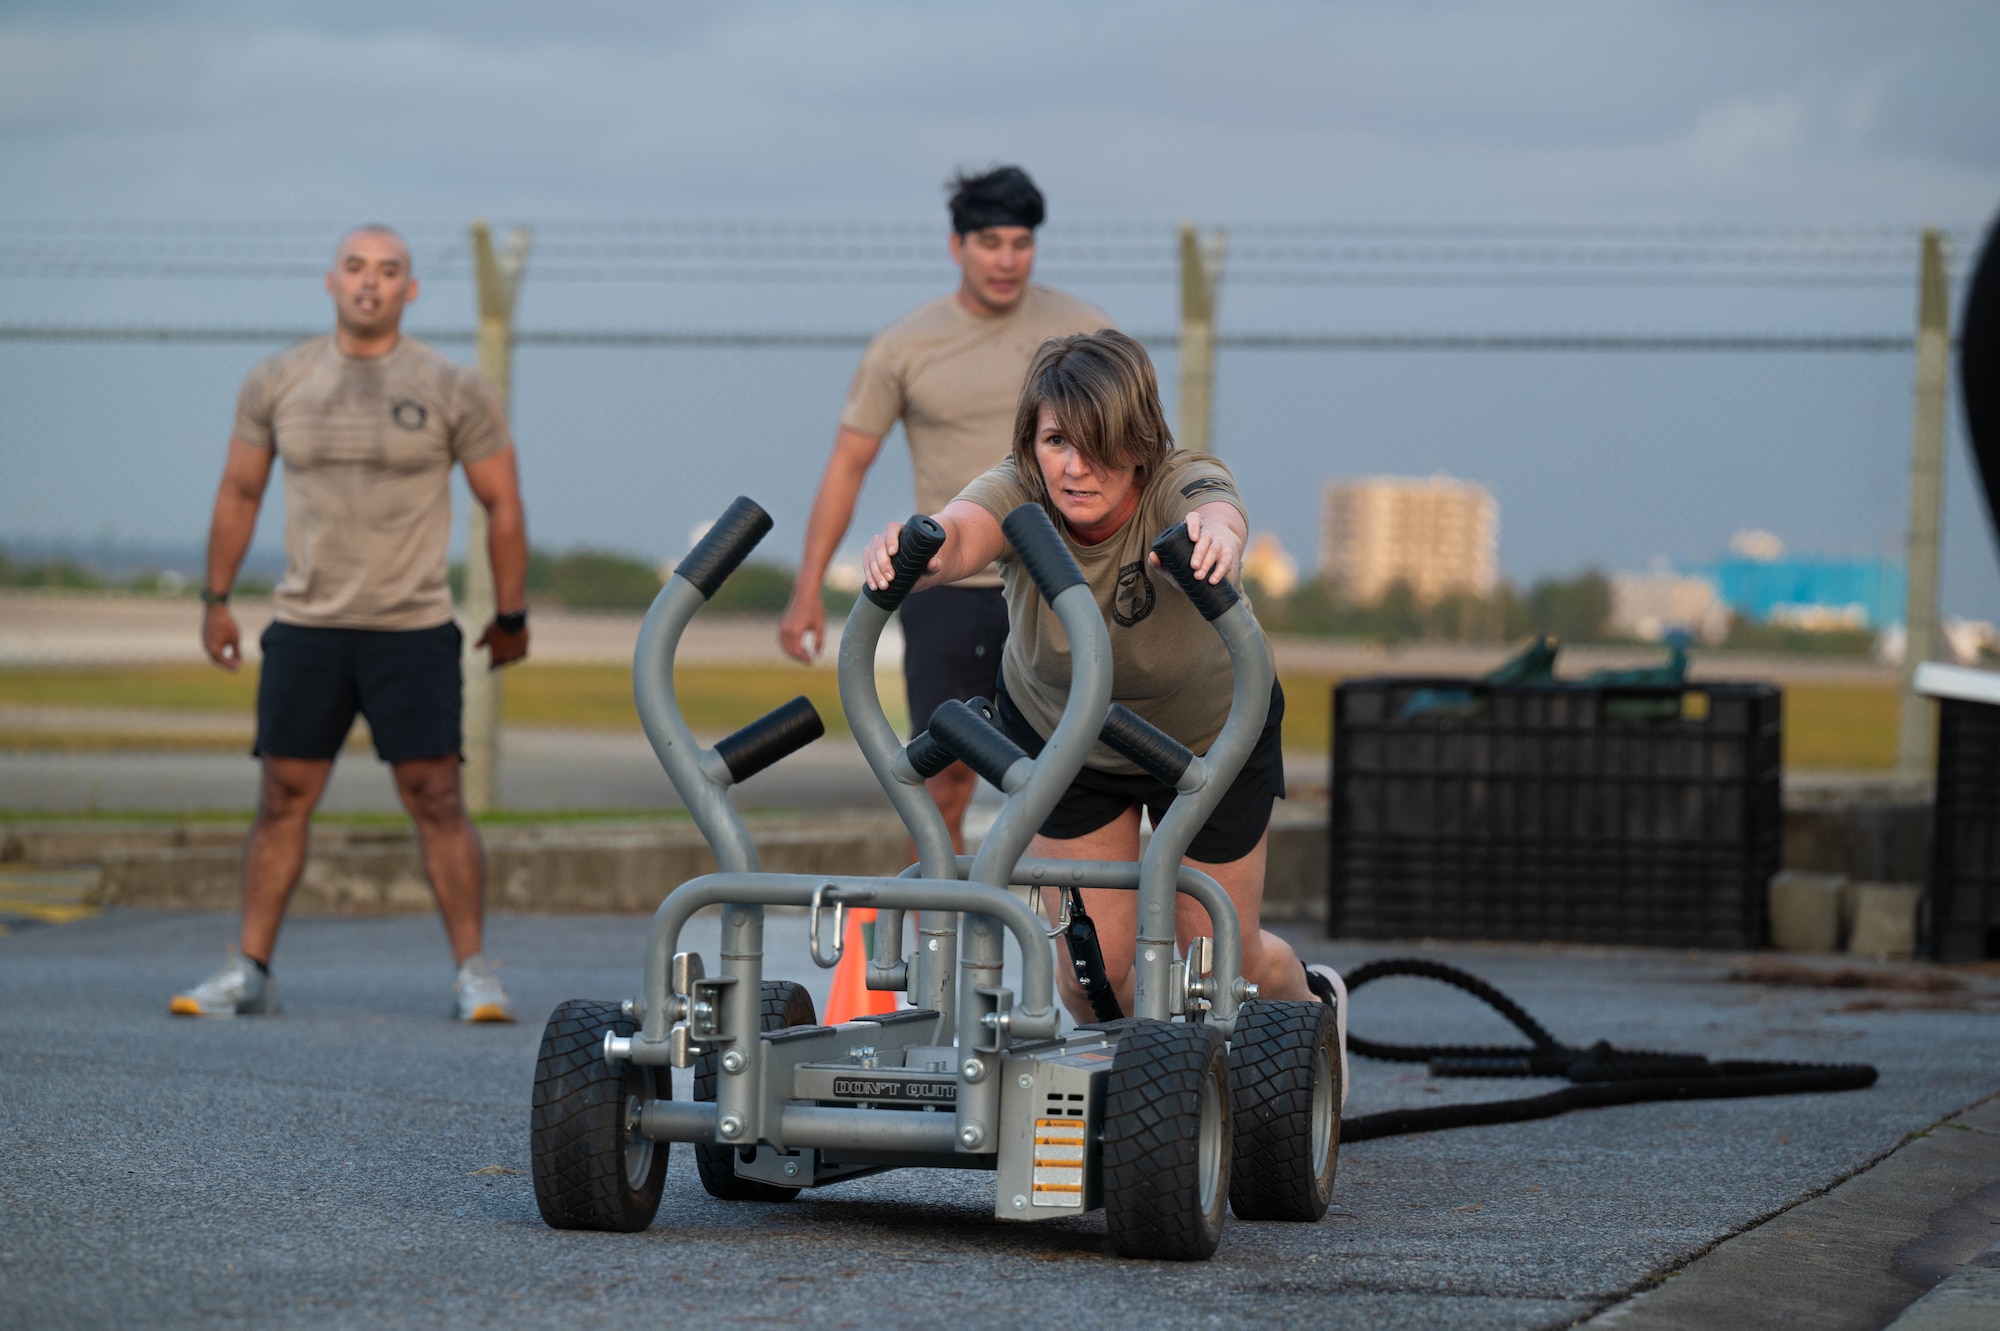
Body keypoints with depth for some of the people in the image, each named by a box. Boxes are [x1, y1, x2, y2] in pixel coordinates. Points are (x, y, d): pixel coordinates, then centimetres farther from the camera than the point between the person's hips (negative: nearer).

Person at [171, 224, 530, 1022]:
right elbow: (239, 493, 15)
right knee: (282, 799, 3)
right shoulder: (278, 383, 5)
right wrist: (216, 600, 16)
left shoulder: (452, 390, -1)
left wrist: (512, 617, 9)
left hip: (414, 631, -2)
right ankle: (249, 971, 9)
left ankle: (474, 974, 1)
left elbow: (502, 505, 6)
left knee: (435, 800, -4)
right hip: (304, 627, 2)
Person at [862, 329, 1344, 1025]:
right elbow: (961, 530, -53)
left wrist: (1217, 534, -83)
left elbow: (1220, 511, -58)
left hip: (1211, 739, -1)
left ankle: (1310, 1002, 45)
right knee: (1090, 968, -1)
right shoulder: (1020, 494, -30)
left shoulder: (1180, 487, -34)